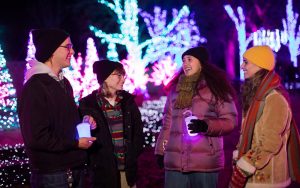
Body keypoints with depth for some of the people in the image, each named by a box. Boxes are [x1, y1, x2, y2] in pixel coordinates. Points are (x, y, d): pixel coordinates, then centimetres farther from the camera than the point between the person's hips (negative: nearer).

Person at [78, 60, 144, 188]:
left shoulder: (128, 100, 7)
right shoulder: (88, 104, -4)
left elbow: (138, 131, 9)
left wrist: (133, 156, 1)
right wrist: (93, 161, -6)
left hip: (128, 169, 3)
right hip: (103, 170, -3)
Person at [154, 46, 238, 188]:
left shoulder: (216, 87, 0)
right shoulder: (176, 88, 15)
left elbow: (230, 120, -5)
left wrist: (206, 126, -20)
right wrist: (161, 150, 13)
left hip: (205, 161, -4)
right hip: (175, 161, 4)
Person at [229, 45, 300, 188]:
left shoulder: (274, 98, -19)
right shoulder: (256, 95, 10)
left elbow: (270, 145, -22)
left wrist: (242, 171, -21)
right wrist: (237, 163, 7)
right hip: (254, 175, 8)